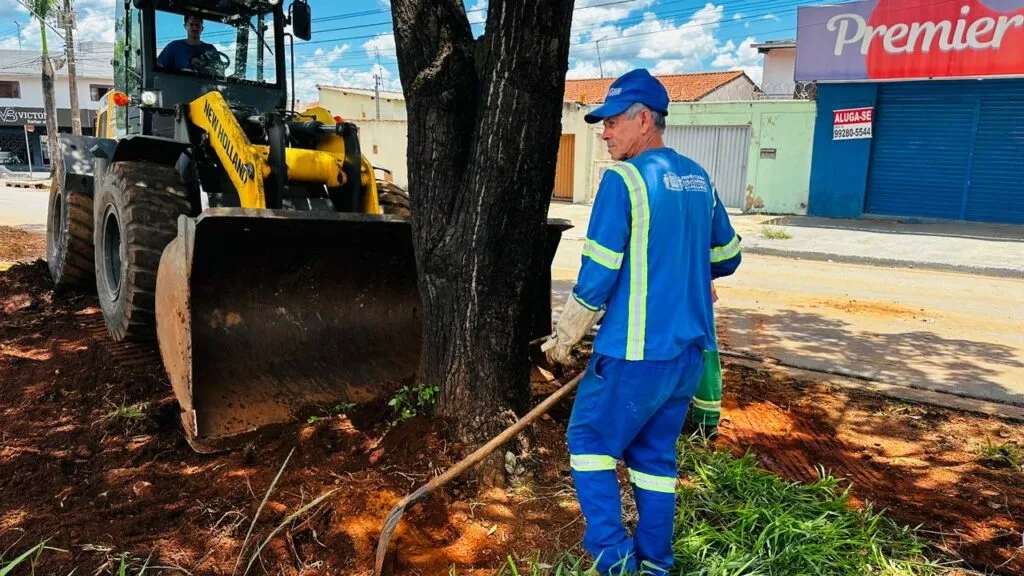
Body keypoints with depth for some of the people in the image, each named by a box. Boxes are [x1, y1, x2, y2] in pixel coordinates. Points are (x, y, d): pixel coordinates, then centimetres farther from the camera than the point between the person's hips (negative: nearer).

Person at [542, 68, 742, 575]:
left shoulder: (624, 179, -13)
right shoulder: (697, 178, 9)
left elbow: (598, 273, -15)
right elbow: (726, 257, 17)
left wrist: (564, 338, -4)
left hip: (636, 349, -7)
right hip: (689, 348, 7)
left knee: (590, 440, 10)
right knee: (656, 454, 17)